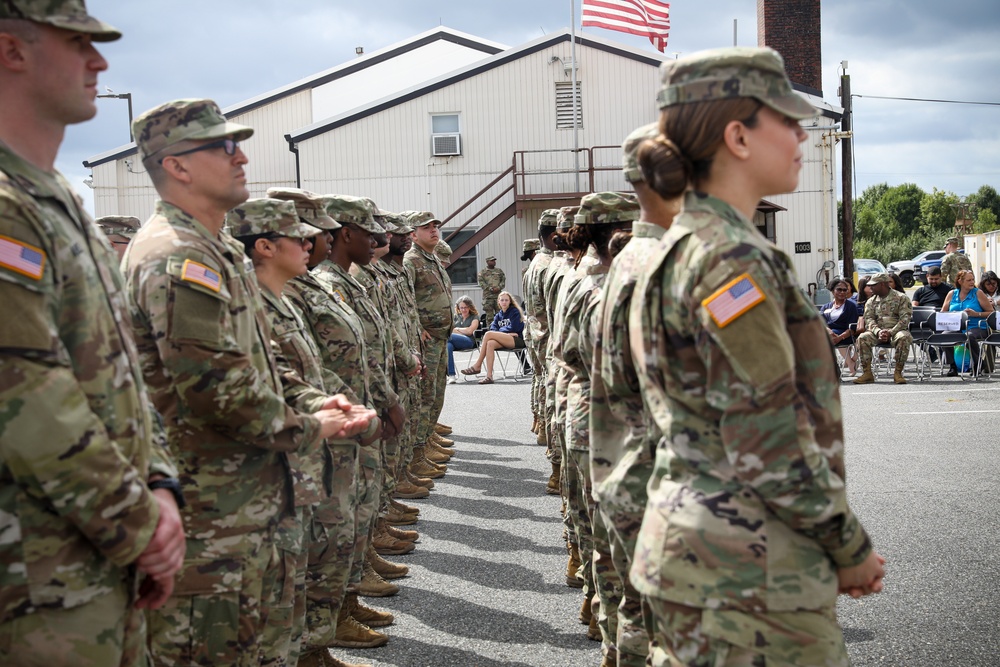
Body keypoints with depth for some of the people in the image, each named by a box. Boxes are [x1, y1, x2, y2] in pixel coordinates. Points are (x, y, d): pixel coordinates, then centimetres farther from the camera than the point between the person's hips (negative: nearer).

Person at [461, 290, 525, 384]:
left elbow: (514, 328, -7)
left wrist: (500, 330, 3)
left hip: (516, 340, -6)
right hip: (504, 340, 6)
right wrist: (506, 333, -10)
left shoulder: (514, 312, 6)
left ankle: (477, 366, -25)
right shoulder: (498, 315, 23)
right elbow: (493, 328, 8)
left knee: (488, 334, -24)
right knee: (490, 343, -30)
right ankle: (489, 376, -40)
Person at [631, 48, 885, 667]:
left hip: (697, 539, 9)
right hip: (750, 568, -9)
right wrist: (850, 547, -7)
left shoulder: (685, 245, 12)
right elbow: (770, 446, -21)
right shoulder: (732, 258, -18)